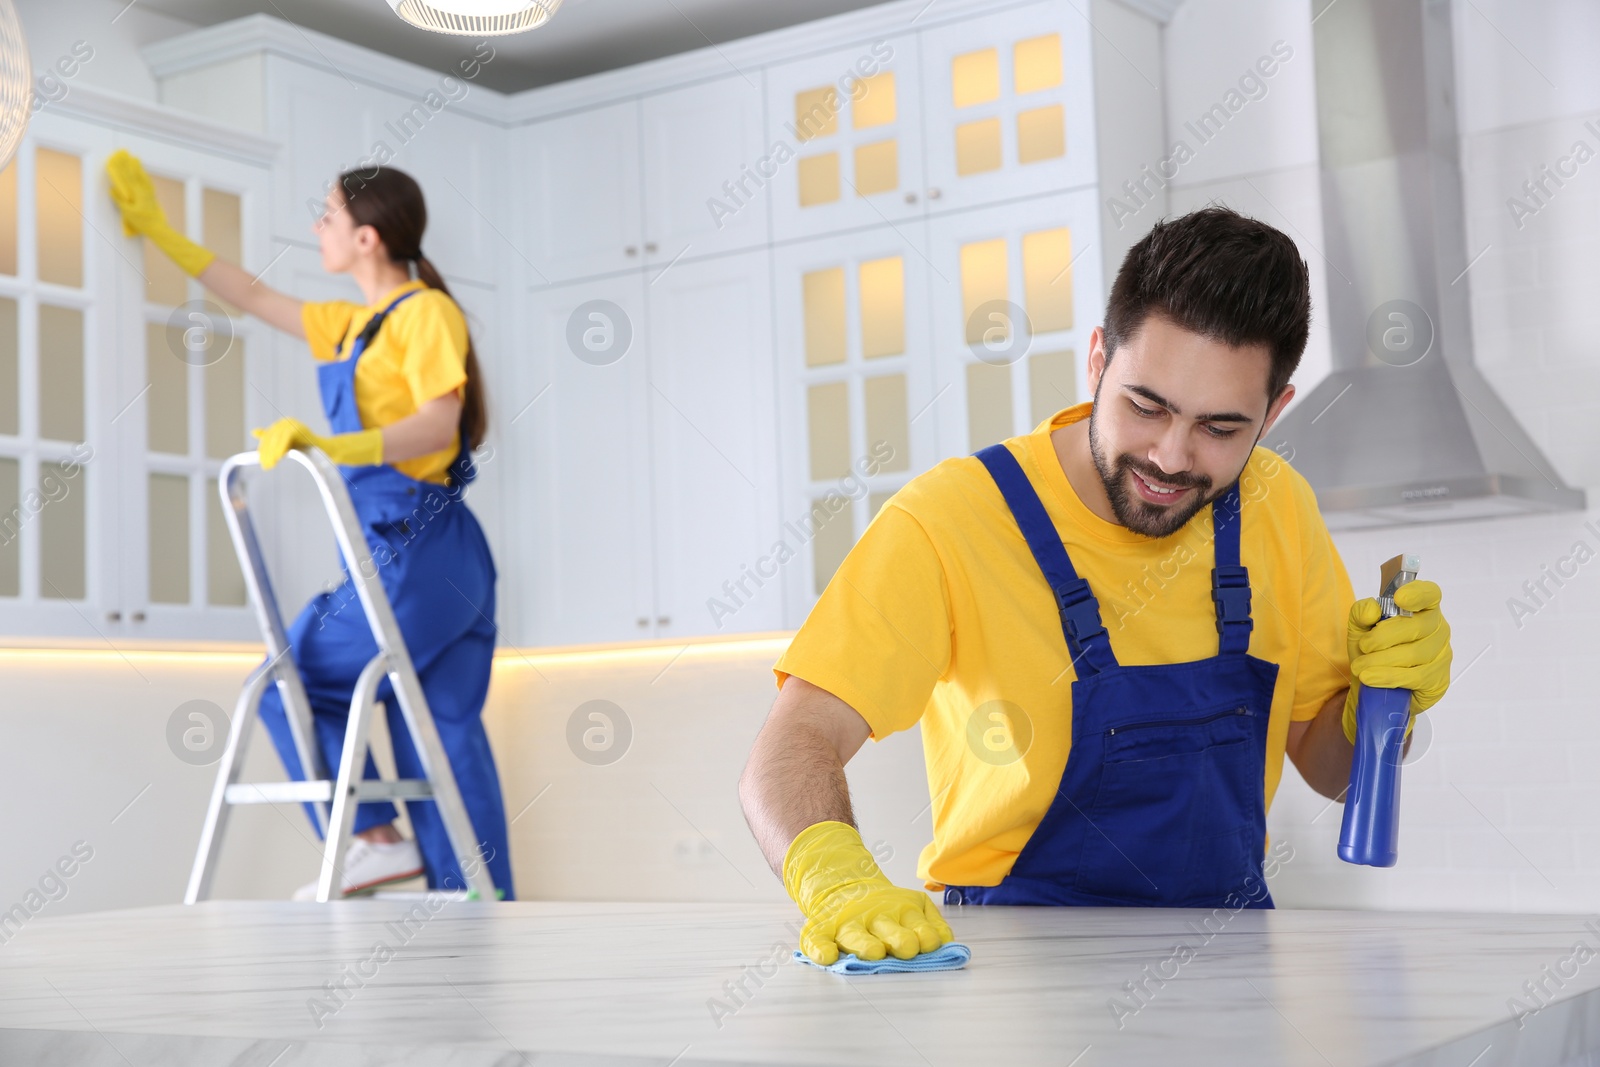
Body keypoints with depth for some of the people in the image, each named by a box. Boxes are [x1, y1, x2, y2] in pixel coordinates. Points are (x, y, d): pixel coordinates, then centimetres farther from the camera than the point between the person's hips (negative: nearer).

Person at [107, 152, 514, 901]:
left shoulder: (426, 311, -6)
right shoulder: (353, 325, 20)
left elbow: (440, 423, -21)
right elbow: (253, 297, 32)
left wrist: (335, 446, -33)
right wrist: (158, 230, 37)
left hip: (416, 551, -9)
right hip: (403, 555, 9)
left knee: (291, 683, 2)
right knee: (445, 739, 4)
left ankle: (376, 838, 2)